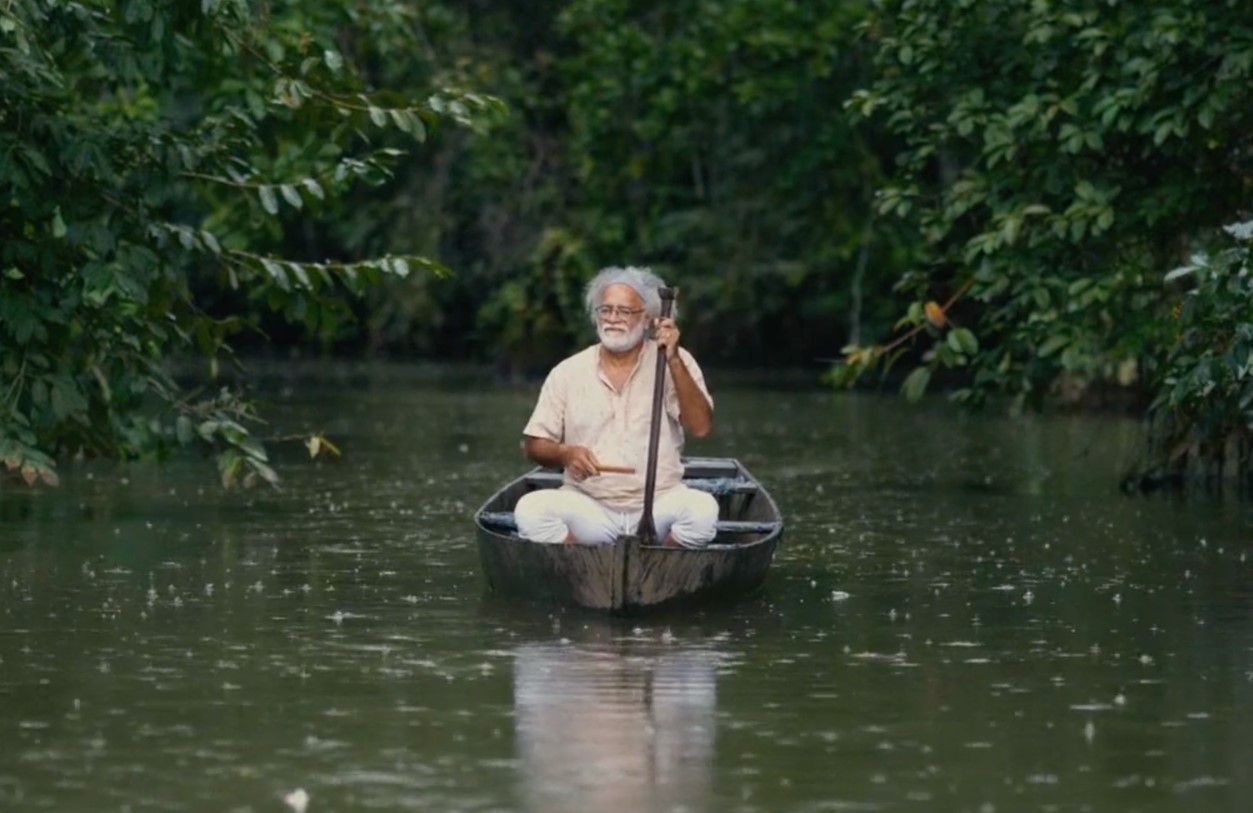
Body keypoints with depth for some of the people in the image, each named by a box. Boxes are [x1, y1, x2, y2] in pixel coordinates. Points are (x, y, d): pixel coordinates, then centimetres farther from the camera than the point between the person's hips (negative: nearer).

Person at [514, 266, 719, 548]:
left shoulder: (676, 363, 4)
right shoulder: (568, 372, 7)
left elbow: (701, 427, -10)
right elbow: (534, 445, 9)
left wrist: (673, 360, -17)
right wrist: (565, 453, -13)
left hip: (658, 502, -1)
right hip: (587, 507, 1)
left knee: (702, 509, -32)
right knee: (530, 509, -28)